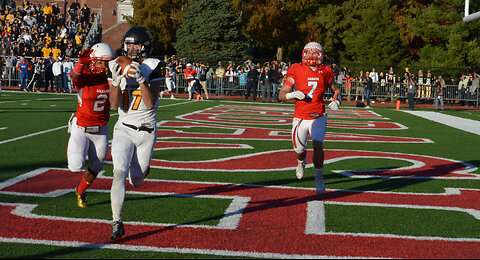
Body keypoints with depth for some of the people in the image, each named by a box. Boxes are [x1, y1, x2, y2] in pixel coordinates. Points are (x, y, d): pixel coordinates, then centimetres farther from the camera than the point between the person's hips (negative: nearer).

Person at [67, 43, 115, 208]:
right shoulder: (84, 77, -17)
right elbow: (75, 76, -42)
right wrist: (81, 62, -63)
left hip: (101, 130, 5)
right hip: (81, 128, -4)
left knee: (95, 168, 15)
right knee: (76, 167, -16)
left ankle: (80, 192, 44)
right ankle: (72, 149, 21)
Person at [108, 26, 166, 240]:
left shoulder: (152, 67, -8)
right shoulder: (117, 66, -1)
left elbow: (151, 104, -17)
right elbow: (114, 104, -8)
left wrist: (141, 79, -29)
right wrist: (116, 81, -24)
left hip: (146, 131, 0)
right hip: (124, 129, 0)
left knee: (136, 181, 12)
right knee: (119, 173, -19)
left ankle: (141, 167, 50)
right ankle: (117, 223, -15)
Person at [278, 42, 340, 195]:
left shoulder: (325, 72, 2)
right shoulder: (296, 71, -3)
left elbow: (336, 90, 17)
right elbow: (281, 94, -2)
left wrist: (336, 101, -3)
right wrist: (291, 95, -23)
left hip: (318, 117, 0)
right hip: (300, 117, 0)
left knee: (318, 145, -21)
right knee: (299, 150, 11)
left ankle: (319, 176, -1)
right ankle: (302, 162, 49)